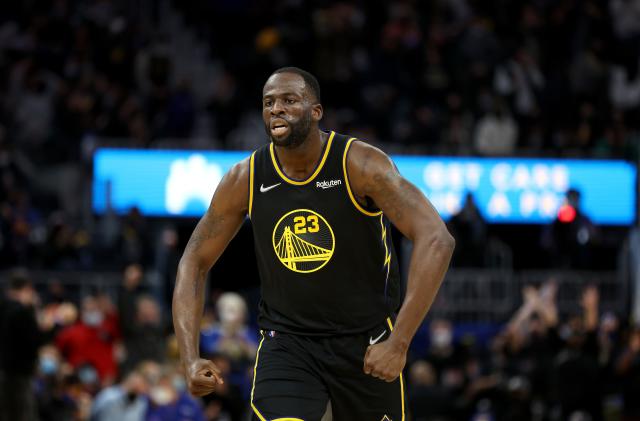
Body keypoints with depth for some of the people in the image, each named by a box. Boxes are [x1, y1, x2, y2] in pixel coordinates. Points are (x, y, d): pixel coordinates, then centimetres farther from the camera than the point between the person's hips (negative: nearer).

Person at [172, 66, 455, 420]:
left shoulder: (360, 164, -17)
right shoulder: (245, 180, -6)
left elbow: (436, 239, -25)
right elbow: (195, 263, 3)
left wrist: (398, 344, -31)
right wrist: (190, 359, -10)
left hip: (367, 343, -1)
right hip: (287, 342, 1)